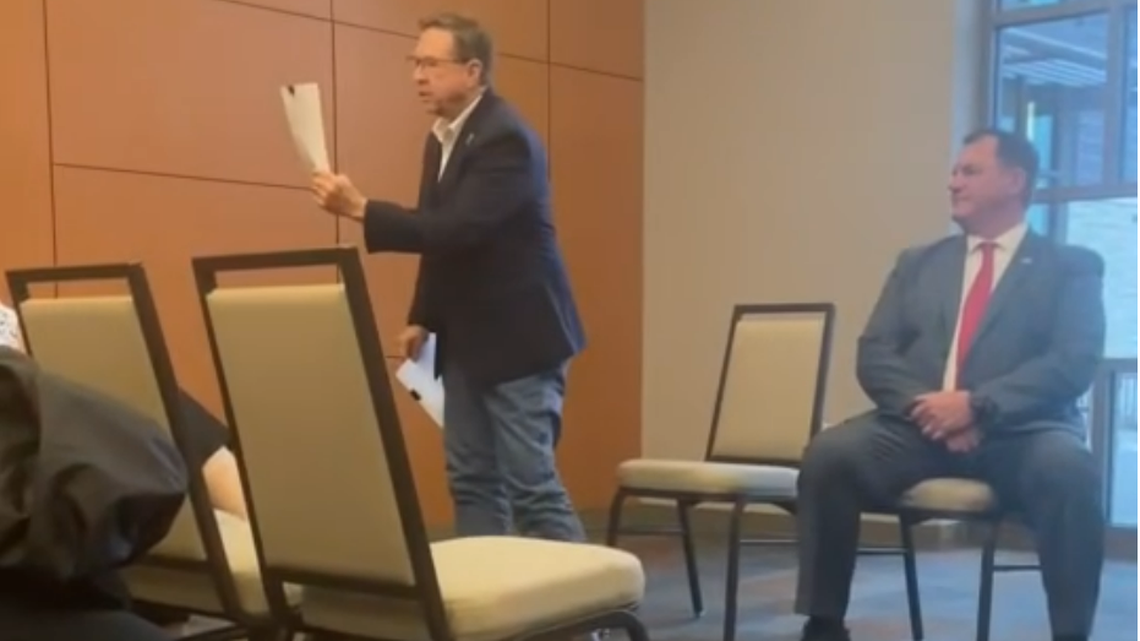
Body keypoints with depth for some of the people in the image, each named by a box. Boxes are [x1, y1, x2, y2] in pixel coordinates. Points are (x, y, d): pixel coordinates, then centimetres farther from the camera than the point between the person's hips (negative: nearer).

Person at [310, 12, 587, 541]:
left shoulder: (506, 139, -18)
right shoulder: (442, 139, 11)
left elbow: (458, 228, -28)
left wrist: (360, 210, -30)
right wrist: (422, 319, 13)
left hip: (517, 339, -9)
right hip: (466, 340, 9)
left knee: (530, 482, -7)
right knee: (471, 480, 10)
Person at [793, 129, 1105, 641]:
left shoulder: (1072, 266, 11)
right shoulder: (917, 263, 21)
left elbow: (1076, 363, -5)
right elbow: (873, 355, 11)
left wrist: (977, 404, -17)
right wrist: (928, 407, -10)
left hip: (1020, 431, -2)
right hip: (920, 425, 3)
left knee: (1068, 470, -36)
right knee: (828, 455, -25)